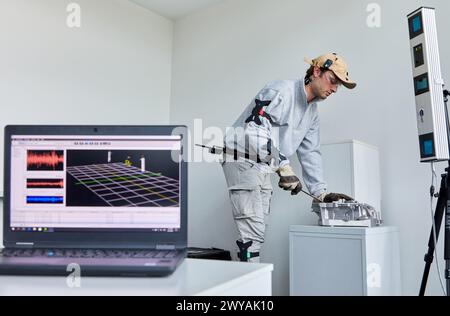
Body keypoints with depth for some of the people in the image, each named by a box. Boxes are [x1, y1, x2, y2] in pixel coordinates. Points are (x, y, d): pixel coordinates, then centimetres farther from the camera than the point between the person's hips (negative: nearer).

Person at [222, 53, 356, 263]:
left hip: (264, 167, 9)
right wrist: (284, 167, -27)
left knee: (258, 232, 9)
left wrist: (320, 193, 7)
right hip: (242, 160, -9)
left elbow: (310, 152, 14)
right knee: (252, 232, -12)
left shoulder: (313, 111, 13)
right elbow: (255, 128, -27)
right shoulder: (281, 91, -15)